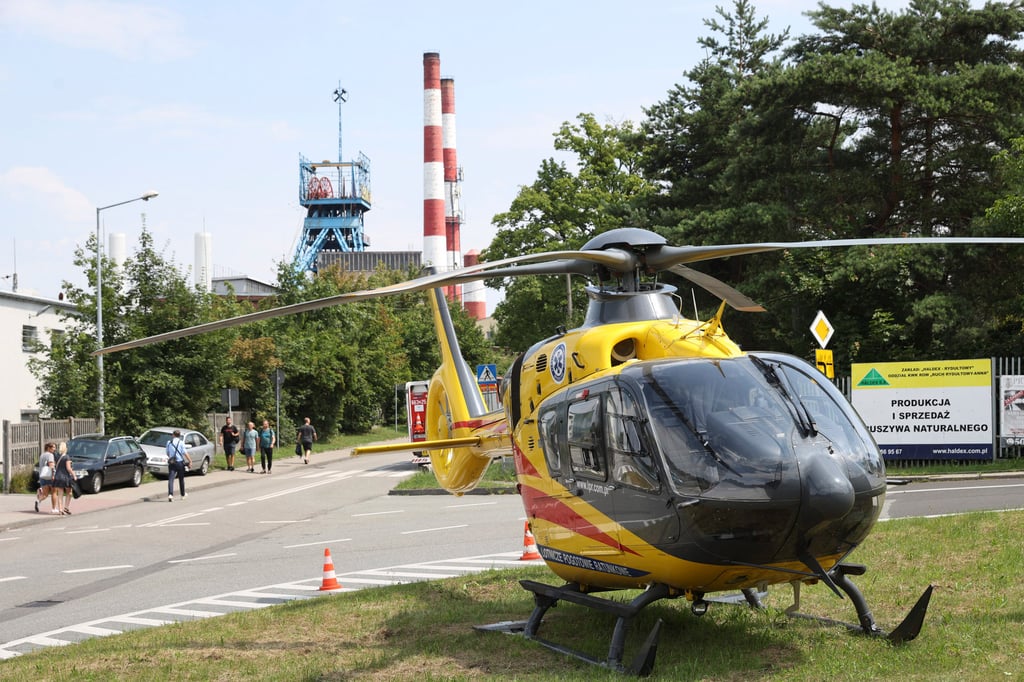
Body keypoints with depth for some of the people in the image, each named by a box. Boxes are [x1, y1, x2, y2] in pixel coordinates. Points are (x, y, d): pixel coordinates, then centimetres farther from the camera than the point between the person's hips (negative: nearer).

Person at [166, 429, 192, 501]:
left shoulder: (169, 442, 5)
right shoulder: (181, 442, -5)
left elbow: (167, 453, 15)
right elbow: (185, 453, -12)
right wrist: (190, 461, -7)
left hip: (171, 463, 1)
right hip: (180, 462, -1)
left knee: (170, 479, -6)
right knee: (181, 479, 14)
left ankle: (170, 494, -26)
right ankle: (183, 495, 27)